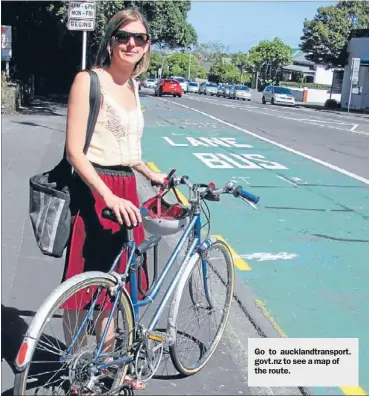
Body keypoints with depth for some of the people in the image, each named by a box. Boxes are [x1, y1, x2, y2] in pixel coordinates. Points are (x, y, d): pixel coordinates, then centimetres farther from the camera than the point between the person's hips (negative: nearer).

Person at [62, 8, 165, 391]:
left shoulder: (132, 85, 14)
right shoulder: (89, 80, -10)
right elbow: (75, 151, -17)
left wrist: (153, 176, 27)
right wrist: (109, 197, -26)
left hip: (125, 191, 8)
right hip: (94, 192, -7)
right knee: (83, 283, 3)